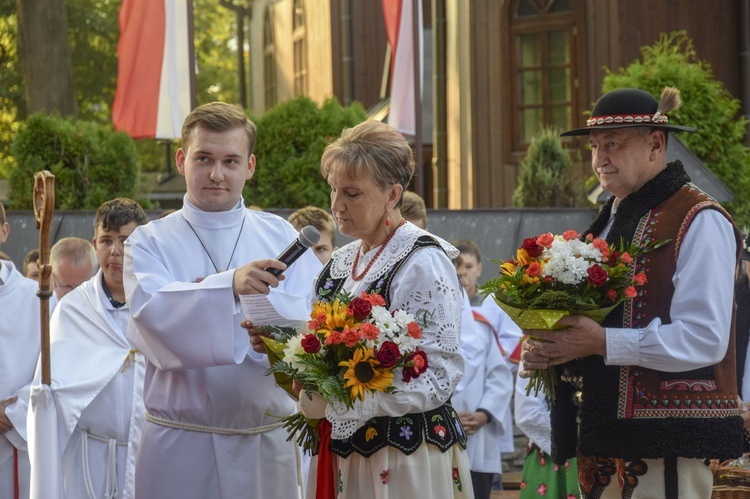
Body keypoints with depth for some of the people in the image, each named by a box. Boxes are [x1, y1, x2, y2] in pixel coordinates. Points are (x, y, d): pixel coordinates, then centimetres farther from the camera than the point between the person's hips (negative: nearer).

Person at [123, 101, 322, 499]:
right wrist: (228, 287, -32)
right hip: (180, 448, -2)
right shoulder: (150, 243, 2)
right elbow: (153, 314, -18)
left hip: (267, 442, 2)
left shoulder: (281, 237, 7)